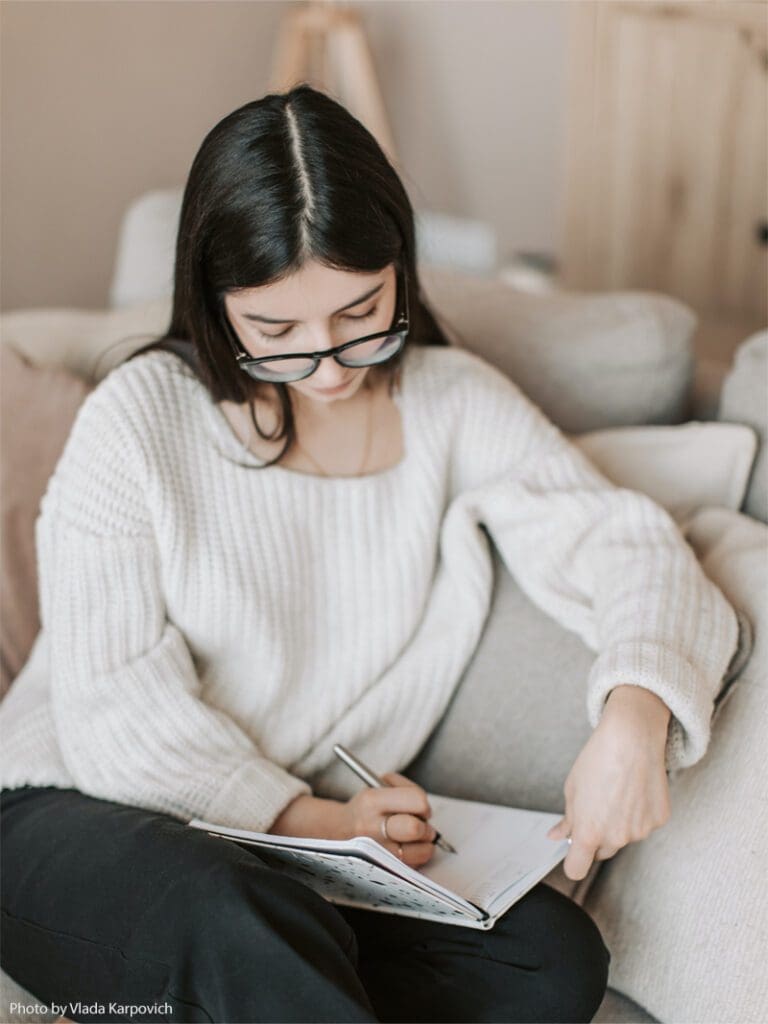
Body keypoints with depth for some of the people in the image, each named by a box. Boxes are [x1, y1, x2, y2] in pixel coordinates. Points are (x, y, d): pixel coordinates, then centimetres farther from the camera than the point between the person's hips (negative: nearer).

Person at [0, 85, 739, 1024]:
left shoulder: (454, 403, 3)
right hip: (84, 818, -5)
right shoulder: (139, 418, -8)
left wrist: (635, 714, -27)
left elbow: (620, 544, -5)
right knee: (246, 932, -40)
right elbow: (117, 710, -13)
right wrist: (307, 819, -26)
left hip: (318, 838, 6)